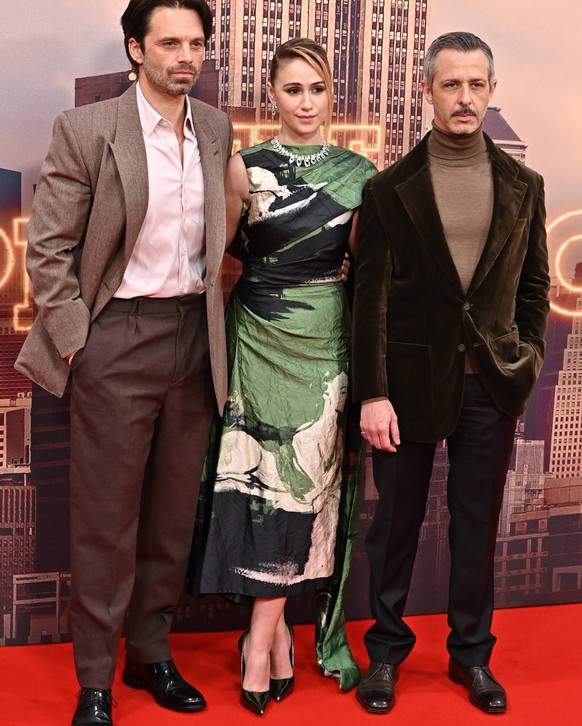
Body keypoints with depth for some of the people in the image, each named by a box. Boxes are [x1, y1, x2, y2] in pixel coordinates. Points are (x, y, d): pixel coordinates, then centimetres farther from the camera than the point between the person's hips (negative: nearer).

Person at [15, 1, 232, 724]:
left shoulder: (216, 130, 8)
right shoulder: (87, 130, -8)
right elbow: (48, 248, -6)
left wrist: (215, 322, 8)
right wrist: (73, 341, -9)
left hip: (194, 338, 5)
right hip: (118, 340, -5)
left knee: (173, 513, 13)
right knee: (104, 520, 3)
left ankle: (150, 652, 30)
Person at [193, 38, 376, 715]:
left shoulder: (357, 172, 5)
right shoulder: (245, 168, 0)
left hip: (325, 337, 1)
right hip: (260, 335, -1)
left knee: (303, 477, 0)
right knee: (265, 474, -1)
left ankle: (261, 635, 10)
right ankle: (275, 628, 13)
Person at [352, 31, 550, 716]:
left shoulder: (523, 185, 6)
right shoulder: (390, 188, -2)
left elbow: (534, 284, 13)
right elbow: (371, 297, -5)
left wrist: (527, 356, 2)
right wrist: (373, 394, -10)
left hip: (492, 383, 2)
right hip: (412, 377, -2)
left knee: (478, 524, 11)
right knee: (396, 521, 9)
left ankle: (471, 652, 28)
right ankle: (386, 649, 26)